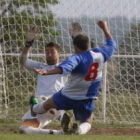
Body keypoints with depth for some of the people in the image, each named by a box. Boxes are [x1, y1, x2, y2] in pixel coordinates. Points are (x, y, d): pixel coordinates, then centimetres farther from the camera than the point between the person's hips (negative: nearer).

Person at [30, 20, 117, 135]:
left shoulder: (77, 58, -23)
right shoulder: (100, 54, -7)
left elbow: (64, 68, -44)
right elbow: (112, 45, 14)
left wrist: (47, 72, -57)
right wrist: (105, 28, 25)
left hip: (68, 97, -3)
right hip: (87, 100, 3)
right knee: (87, 122, 17)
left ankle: (34, 109, 56)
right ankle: (80, 130, -17)